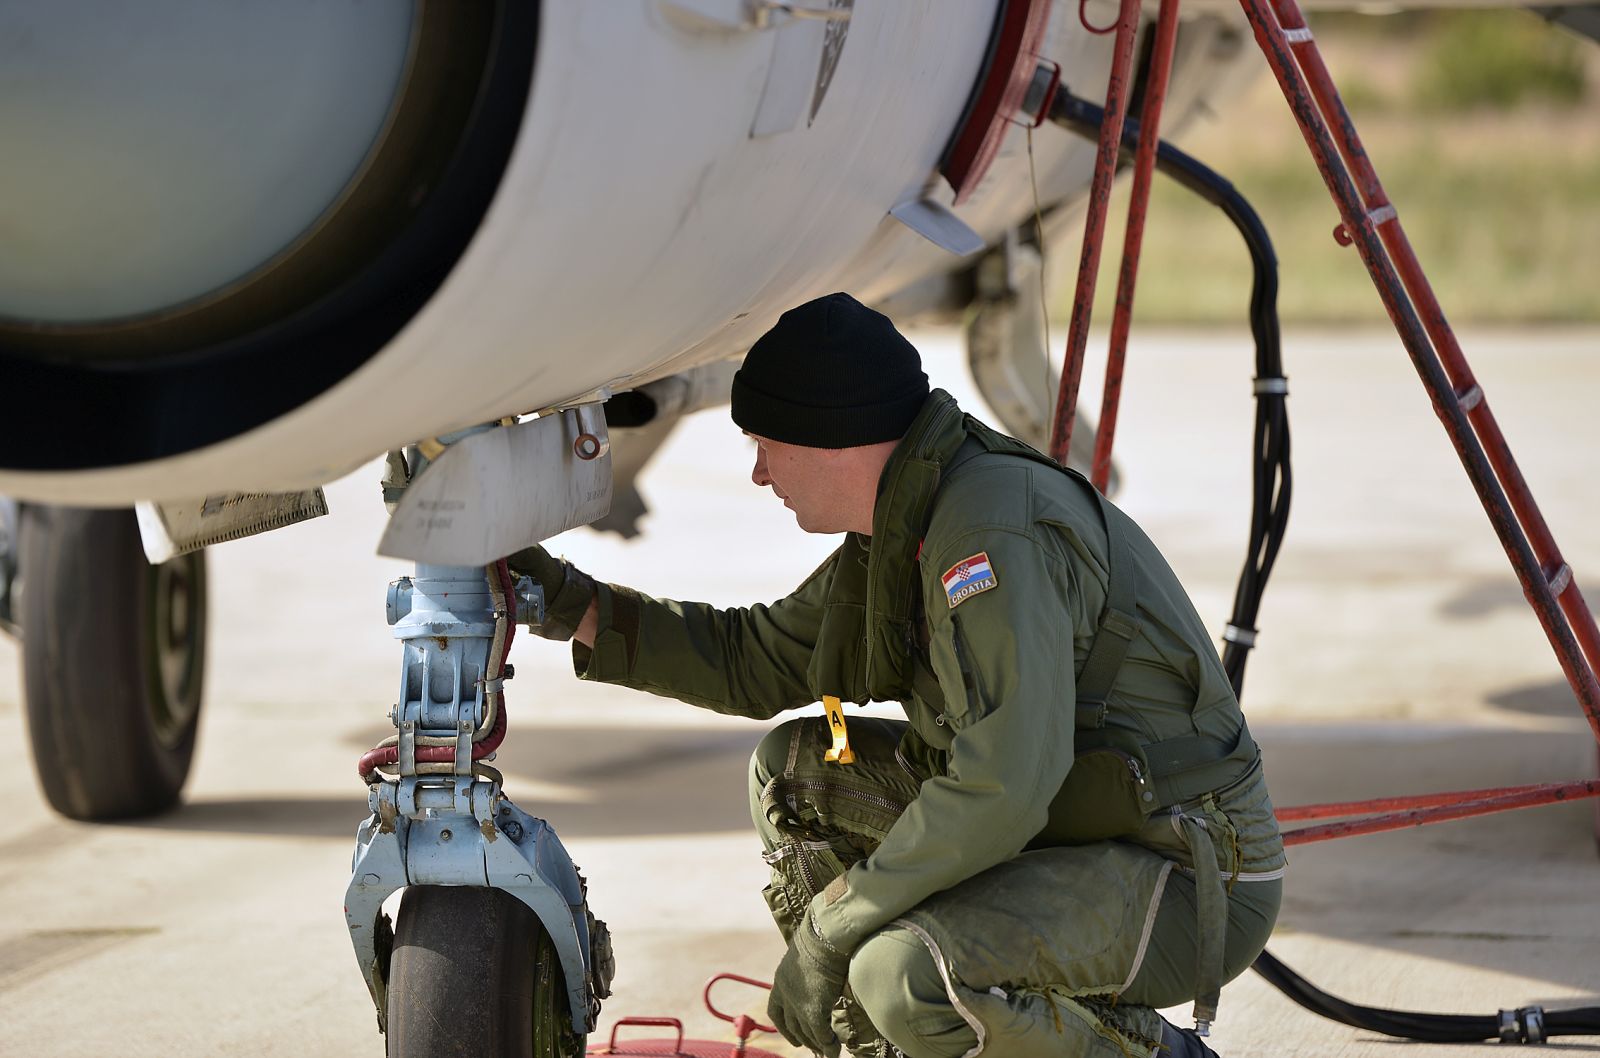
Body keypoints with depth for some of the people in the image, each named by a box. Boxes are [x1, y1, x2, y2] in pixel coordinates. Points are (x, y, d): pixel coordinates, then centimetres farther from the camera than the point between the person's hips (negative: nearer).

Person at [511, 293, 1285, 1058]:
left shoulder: (996, 531, -24)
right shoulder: (903, 524, 8)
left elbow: (1003, 790, -31)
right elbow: (755, 664, 22)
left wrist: (832, 930, -21)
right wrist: (572, 605, 13)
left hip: (1192, 882, -10)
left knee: (909, 976, -32)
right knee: (794, 769, 10)